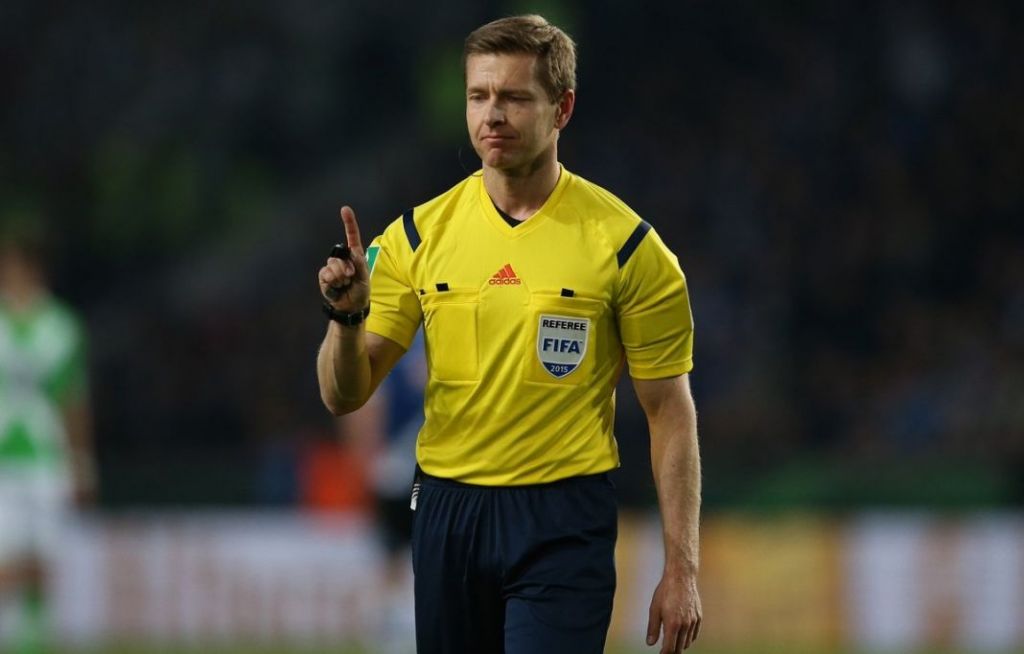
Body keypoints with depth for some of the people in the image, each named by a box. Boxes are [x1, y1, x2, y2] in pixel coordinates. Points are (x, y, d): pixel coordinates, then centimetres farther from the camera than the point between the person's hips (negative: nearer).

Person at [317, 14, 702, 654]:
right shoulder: (419, 234, 3)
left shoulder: (625, 242, -6)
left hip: (564, 524, -4)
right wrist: (348, 317, -18)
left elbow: (671, 412, -3)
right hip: (447, 512, 4)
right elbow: (344, 396, 3)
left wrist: (681, 569, -7)